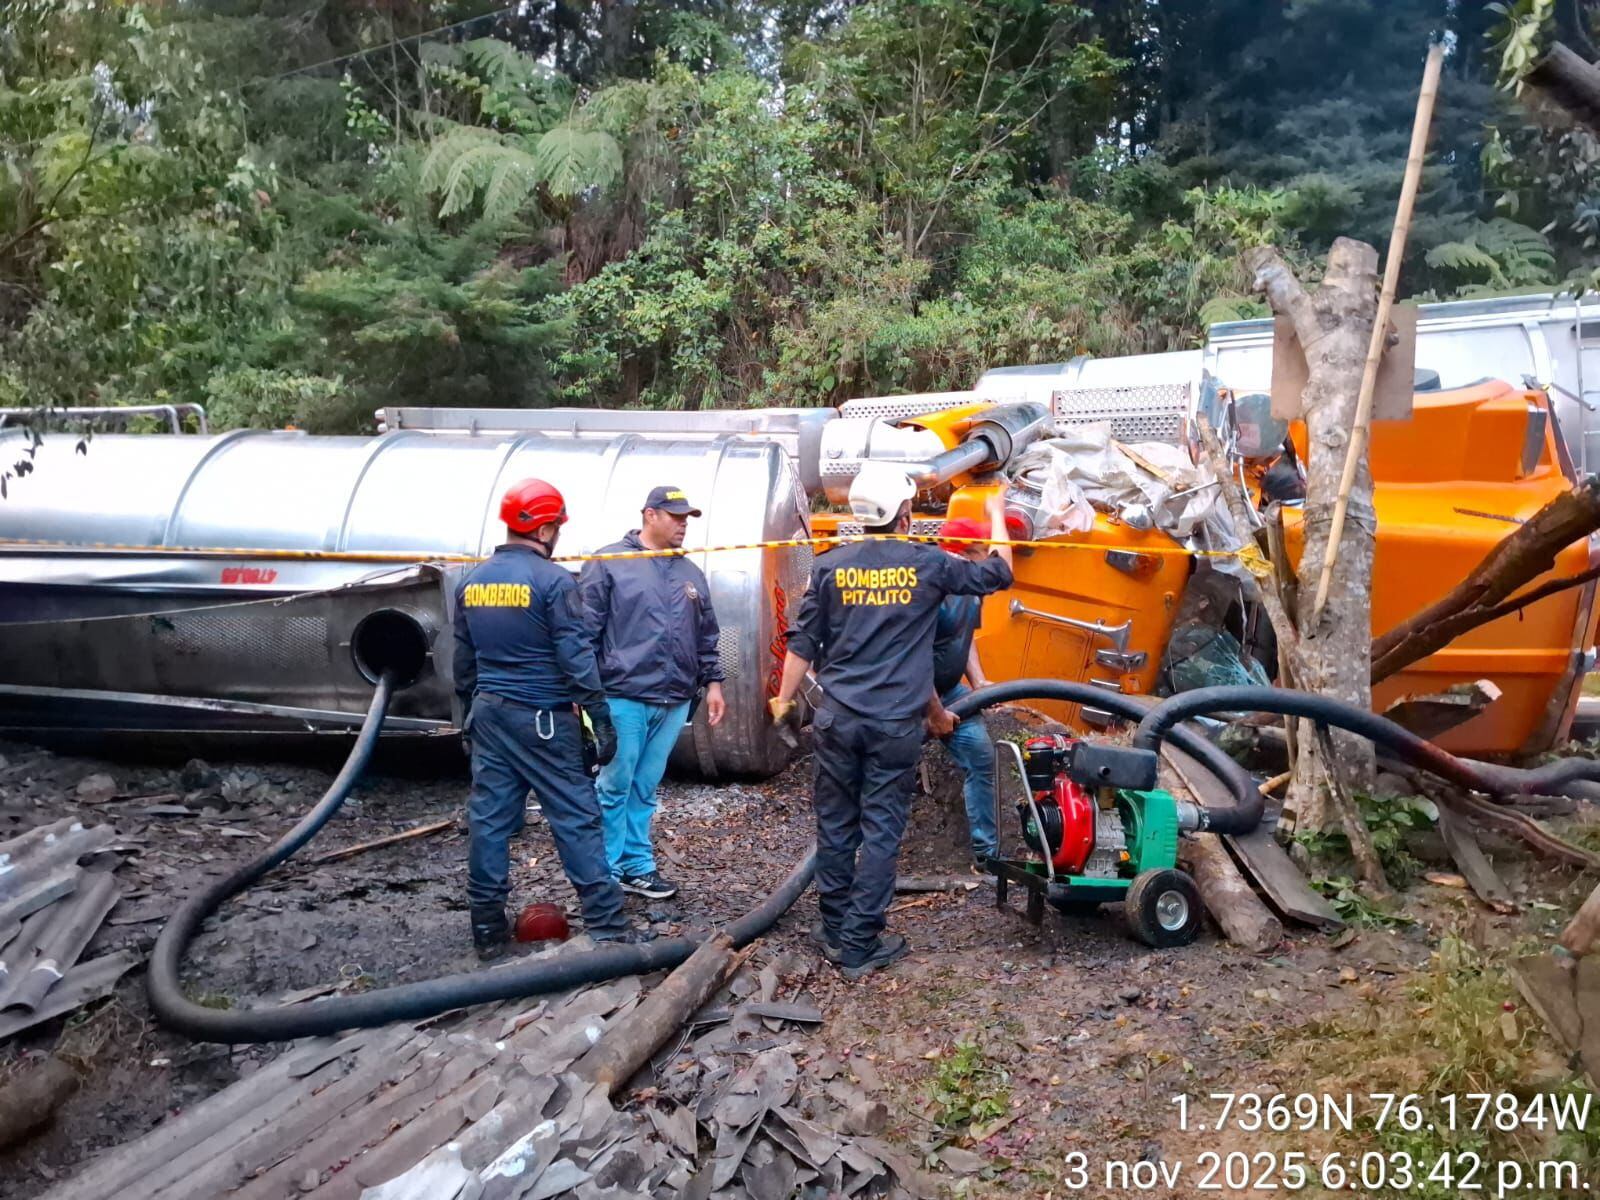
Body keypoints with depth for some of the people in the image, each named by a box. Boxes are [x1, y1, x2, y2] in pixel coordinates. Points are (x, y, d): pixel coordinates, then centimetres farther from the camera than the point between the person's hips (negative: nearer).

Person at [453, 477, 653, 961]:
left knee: (489, 817, 9)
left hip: (488, 713, 6)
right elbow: (576, 657, -15)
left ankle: (487, 929, 16)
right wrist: (601, 719, -11)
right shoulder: (552, 581, -12)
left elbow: (464, 659, 15)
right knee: (576, 817, 0)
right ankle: (605, 923, 4)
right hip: (542, 718, -6)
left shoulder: (471, 581, 8)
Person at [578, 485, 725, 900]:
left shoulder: (691, 574, 17)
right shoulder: (608, 563, -2)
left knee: (644, 789, 12)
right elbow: (585, 631, -5)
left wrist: (712, 683, 15)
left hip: (673, 702, 5)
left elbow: (706, 638, 22)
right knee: (614, 787, 0)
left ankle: (637, 866, 21)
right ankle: (606, 873, 10)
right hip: (623, 698, -5)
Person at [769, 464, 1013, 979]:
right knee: (881, 832, 5)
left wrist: (784, 699, 16)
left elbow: (803, 642, 5)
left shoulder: (830, 566, 1)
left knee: (835, 826, 12)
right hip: (897, 725, -2)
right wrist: (997, 517, 28)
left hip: (837, 719, 2)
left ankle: (834, 929, 23)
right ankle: (861, 945, 10)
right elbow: (997, 574, 13)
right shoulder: (927, 564, -2)